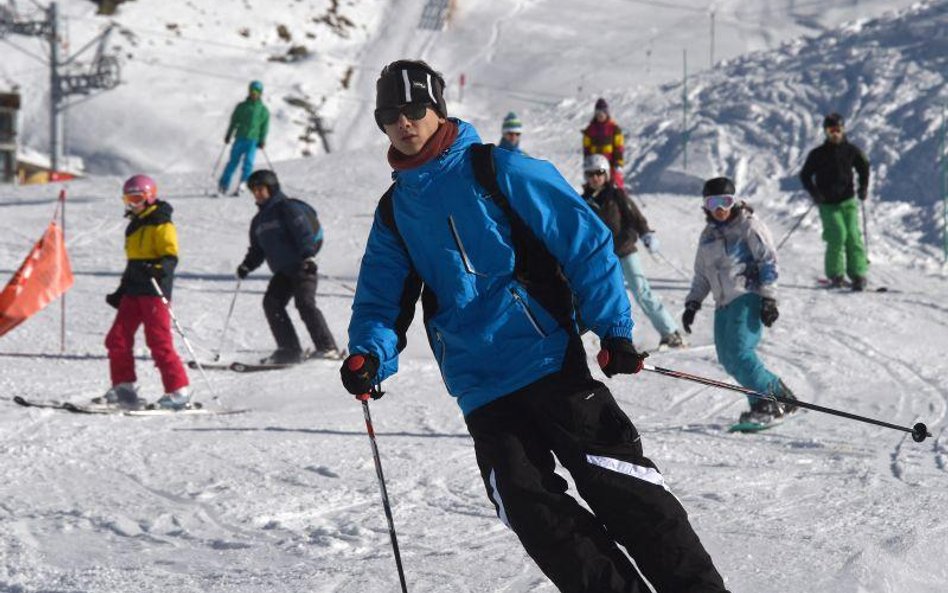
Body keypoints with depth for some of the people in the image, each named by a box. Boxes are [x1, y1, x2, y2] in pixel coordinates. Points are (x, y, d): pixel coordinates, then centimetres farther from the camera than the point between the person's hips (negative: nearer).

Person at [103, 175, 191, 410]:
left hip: (155, 289, -9)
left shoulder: (161, 225, -5)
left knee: (159, 341, -12)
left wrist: (157, 269, -35)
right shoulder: (134, 227, 22)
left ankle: (179, 391, -9)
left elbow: (171, 256, -15)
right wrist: (121, 291, 28)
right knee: (117, 339, 3)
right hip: (134, 291, 9)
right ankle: (124, 388, 11)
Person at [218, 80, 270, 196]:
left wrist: (262, 141, 0)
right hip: (240, 138, 0)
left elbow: (264, 127, 9)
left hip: (253, 140, 0)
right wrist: (228, 135, 6)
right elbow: (233, 122, 12)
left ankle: (241, 185, -15)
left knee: (248, 162, -13)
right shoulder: (241, 107, 10)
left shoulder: (263, 110, 9)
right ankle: (223, 185, 7)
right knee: (233, 161, 0)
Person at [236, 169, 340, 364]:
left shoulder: (287, 208, -4)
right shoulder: (259, 221, 19)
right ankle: (289, 349, -8)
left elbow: (303, 231, -14)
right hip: (282, 271, 8)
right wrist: (247, 266, 4)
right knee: (271, 302, -8)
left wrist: (308, 255, -27)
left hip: (301, 266, -8)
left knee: (305, 303, -19)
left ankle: (327, 347, -15)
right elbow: (257, 250, 22)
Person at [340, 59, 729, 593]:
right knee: (536, 515, -6)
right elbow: (383, 302, 13)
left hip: (550, 363, -5)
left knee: (619, 487, -8)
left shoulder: (496, 169, -2)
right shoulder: (393, 213, 14)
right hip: (482, 391, 5)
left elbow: (583, 238, -4)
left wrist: (613, 327, -11)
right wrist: (370, 356, -9)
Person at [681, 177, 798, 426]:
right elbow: (702, 275, 27)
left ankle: (766, 403, -11)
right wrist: (693, 303, 16)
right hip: (724, 303, 8)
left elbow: (769, 262, -6)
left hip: (748, 297, -7)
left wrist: (768, 298, -13)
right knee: (728, 359, -2)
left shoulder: (748, 226, -1)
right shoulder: (708, 235, 20)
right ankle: (779, 395, 7)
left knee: (739, 352, -21)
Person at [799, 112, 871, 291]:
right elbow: (805, 175, 6)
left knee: (853, 236, -9)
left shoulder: (851, 151, 2)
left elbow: (864, 167, 18)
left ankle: (858, 274, -5)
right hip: (828, 203, -1)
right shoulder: (817, 154, -1)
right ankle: (835, 274, -1)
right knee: (838, 235, -15)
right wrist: (814, 193, -8)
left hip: (848, 201, 2)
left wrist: (863, 187, 5)